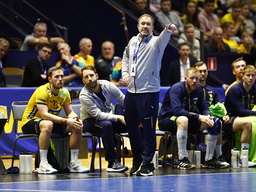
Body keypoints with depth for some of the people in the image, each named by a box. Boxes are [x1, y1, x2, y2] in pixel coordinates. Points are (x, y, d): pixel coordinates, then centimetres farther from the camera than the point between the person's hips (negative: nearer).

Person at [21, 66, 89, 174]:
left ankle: (73, 163, -6)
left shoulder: (64, 92, 1)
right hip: (29, 122, -7)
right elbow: (44, 114, -32)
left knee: (77, 127, -12)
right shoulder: (42, 91, -22)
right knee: (47, 124, -41)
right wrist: (66, 121, -38)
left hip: (51, 121, 7)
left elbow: (70, 112, 3)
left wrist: (75, 118, -22)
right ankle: (43, 165, -40)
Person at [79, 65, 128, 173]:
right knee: (107, 125, -38)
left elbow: (124, 101, -4)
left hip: (109, 118, 5)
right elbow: (98, 115, -27)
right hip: (90, 122, -5)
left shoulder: (107, 85, -10)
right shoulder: (84, 95, -22)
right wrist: (118, 118, -33)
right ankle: (112, 163, -37)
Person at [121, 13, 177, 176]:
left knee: (148, 128, -6)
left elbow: (163, 39, -31)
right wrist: (125, 73, 12)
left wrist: (168, 31, -54)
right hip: (131, 91, 6)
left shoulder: (155, 42, -7)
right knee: (131, 126, 14)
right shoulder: (133, 41, 11)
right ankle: (137, 159, 28)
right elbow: (126, 56, 29)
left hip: (149, 91, -6)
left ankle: (147, 163, 1)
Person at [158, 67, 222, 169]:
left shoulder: (198, 90, 1)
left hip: (188, 119, 7)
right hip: (166, 120, -7)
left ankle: (208, 159, -1)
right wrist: (199, 117, -38)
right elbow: (177, 110, -33)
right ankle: (183, 160, -41)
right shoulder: (176, 88, -21)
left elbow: (204, 108, 7)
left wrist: (207, 116, -19)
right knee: (183, 120, -42)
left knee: (216, 122, -6)